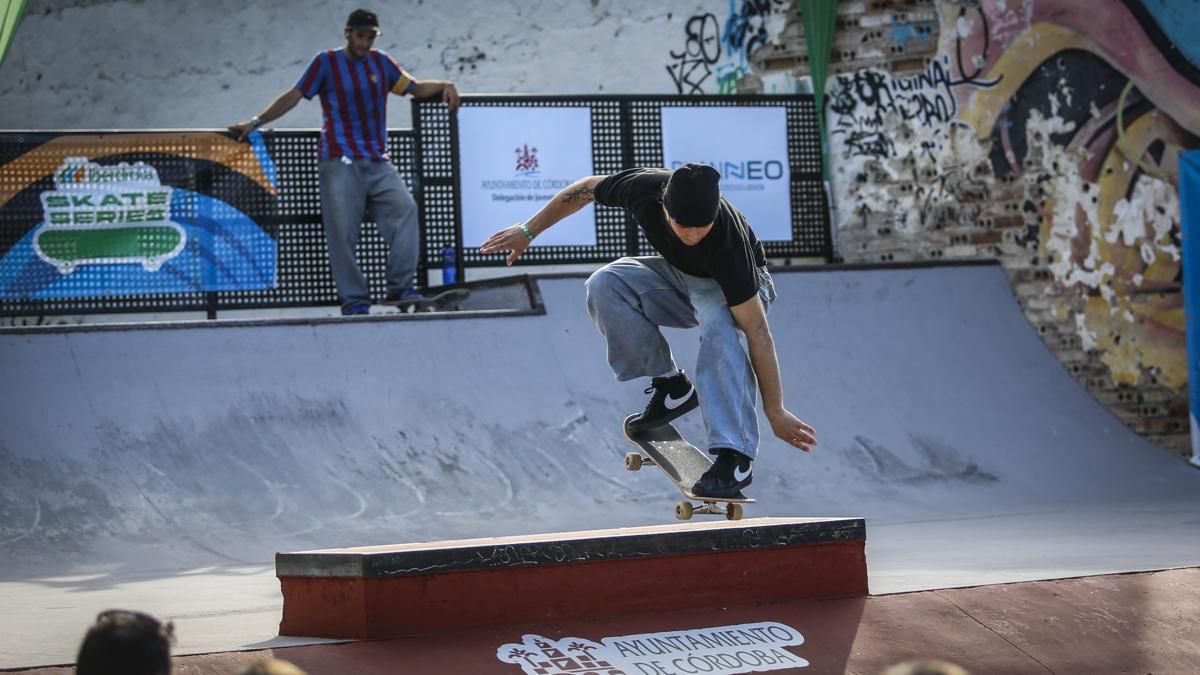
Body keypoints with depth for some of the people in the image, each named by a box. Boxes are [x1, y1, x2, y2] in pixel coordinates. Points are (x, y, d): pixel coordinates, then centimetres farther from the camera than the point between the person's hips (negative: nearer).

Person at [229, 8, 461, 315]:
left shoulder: (381, 62, 14)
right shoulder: (326, 62, 4)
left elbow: (415, 87, 20)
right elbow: (294, 96, 2)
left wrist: (445, 85, 2)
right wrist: (256, 122, -2)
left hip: (378, 163, 3)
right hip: (340, 163, -3)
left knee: (404, 208, -16)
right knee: (343, 232, -7)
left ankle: (400, 288, -14)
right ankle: (354, 300, -2)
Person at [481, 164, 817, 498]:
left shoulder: (728, 240, -41)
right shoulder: (644, 187, -31)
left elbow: (758, 333, -37)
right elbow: (585, 189, -8)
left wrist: (776, 413, -34)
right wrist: (528, 231, 0)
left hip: (739, 288, -5)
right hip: (679, 276, 5)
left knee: (719, 326, -39)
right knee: (605, 285, -22)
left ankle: (734, 456, -38)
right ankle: (671, 386, -9)